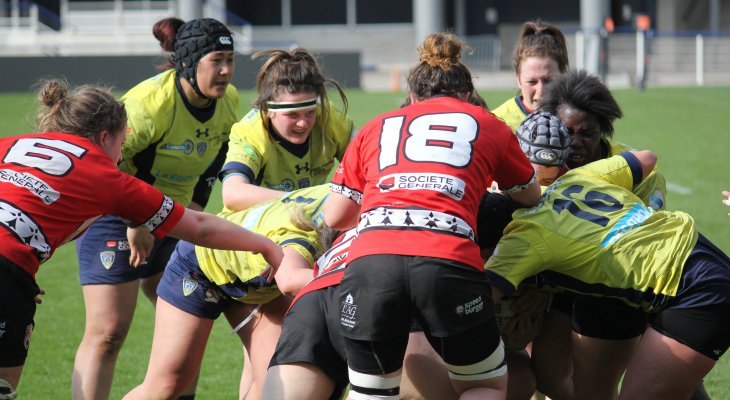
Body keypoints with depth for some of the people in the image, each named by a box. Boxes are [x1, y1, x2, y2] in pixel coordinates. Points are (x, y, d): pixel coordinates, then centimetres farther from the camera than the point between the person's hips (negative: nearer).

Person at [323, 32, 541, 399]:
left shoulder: (375, 127, 28)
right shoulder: (486, 124, 24)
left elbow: (334, 217, 28)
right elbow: (530, 197, 38)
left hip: (368, 260, 1)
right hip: (450, 260, -1)